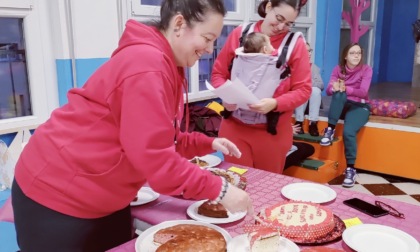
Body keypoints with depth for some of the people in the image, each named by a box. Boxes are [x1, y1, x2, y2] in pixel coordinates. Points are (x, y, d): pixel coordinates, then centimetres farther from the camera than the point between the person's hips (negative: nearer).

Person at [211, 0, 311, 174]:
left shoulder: (296, 44, -5)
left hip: (273, 131, -1)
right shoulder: (240, 34, 1)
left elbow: (303, 90, -5)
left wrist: (275, 103, -22)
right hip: (234, 126, 1)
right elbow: (218, 72, 5)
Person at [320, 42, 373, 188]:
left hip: (359, 106, -2)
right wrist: (335, 88, -34)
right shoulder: (338, 69, 3)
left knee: (348, 132, -31)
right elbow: (328, 90, -9)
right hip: (342, 105, 2)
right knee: (338, 94, -34)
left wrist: (345, 89, -34)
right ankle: (330, 130, -24)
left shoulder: (366, 69, -4)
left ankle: (350, 169, -19)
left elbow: (363, 92, -17)